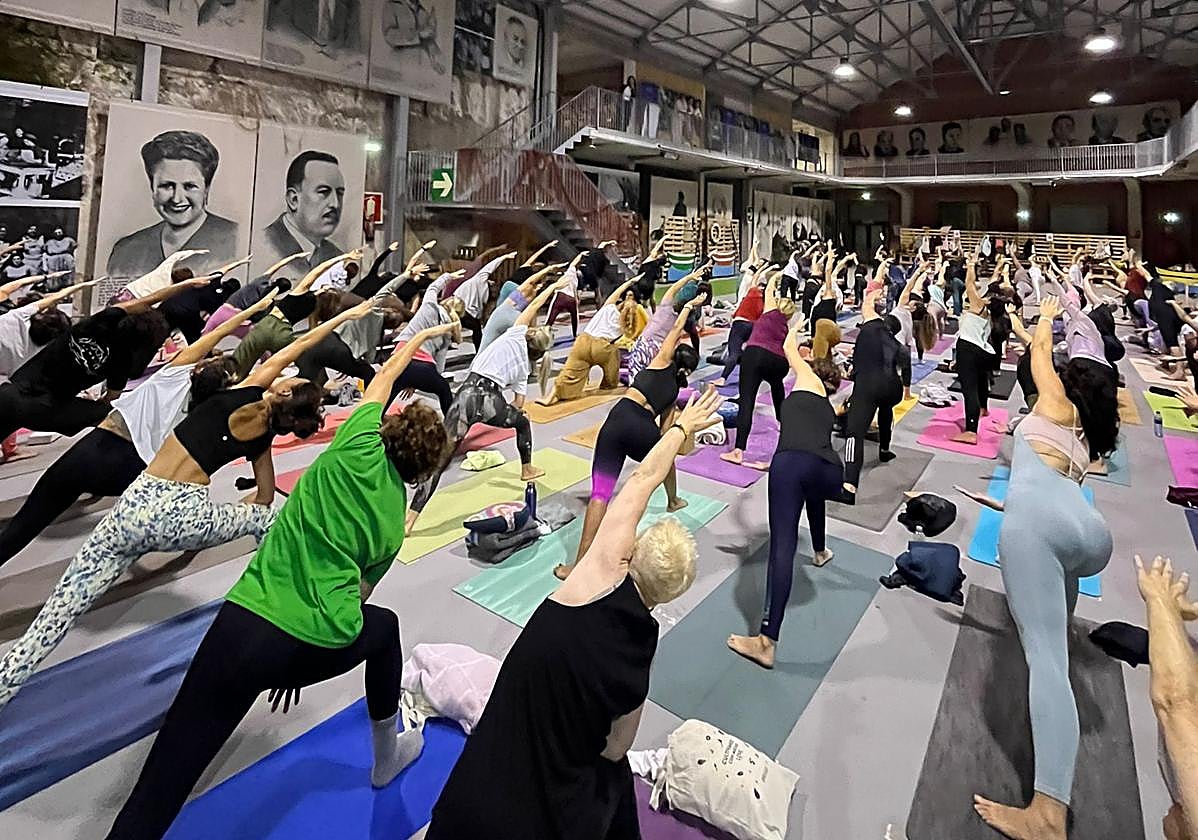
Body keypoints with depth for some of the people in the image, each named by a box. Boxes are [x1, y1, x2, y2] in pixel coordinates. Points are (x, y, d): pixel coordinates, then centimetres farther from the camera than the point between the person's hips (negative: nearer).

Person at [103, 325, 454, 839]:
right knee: (384, 626, 35)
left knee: (157, 794, 6)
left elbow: (382, 380, 20)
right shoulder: (394, 524, 11)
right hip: (323, 648, 2)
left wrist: (417, 338, 37)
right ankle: (387, 756, 51)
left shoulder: (359, 450, 2)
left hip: (244, 626, -2)